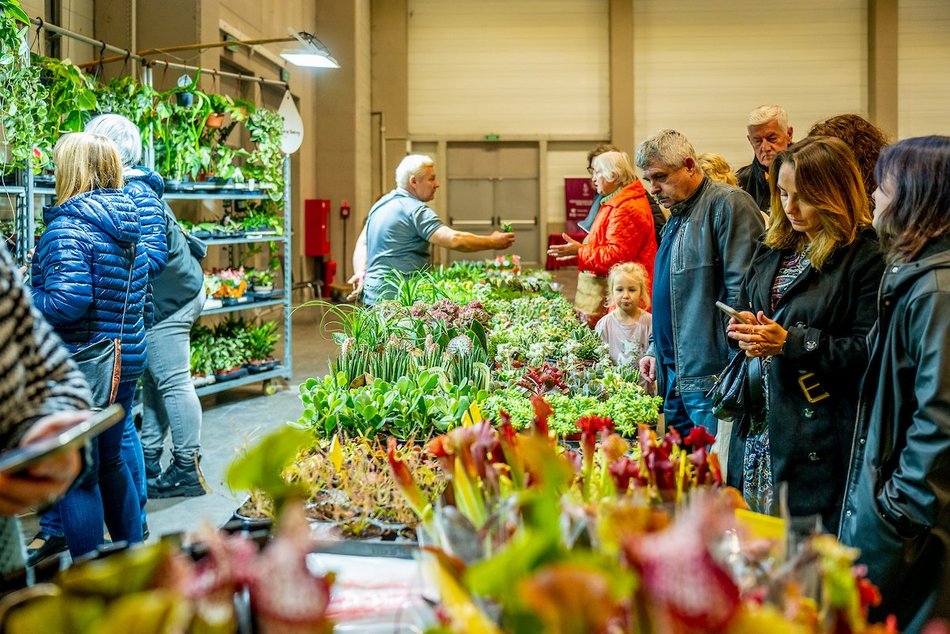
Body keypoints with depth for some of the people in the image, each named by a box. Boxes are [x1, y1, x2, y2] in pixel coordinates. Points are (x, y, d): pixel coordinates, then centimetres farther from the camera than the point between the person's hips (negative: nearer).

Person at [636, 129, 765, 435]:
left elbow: (744, 293, -18)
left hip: (710, 376, -9)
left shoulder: (728, 204, -11)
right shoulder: (677, 216, 19)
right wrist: (656, 349, 20)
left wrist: (733, 371, -20)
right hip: (676, 374, 9)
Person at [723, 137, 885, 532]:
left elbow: (867, 350, -15)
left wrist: (790, 343, -19)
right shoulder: (773, 250, 13)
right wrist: (744, 329, -3)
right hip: (758, 424, 7)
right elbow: (739, 310, 21)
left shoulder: (866, 259, -10)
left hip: (819, 437, -6)